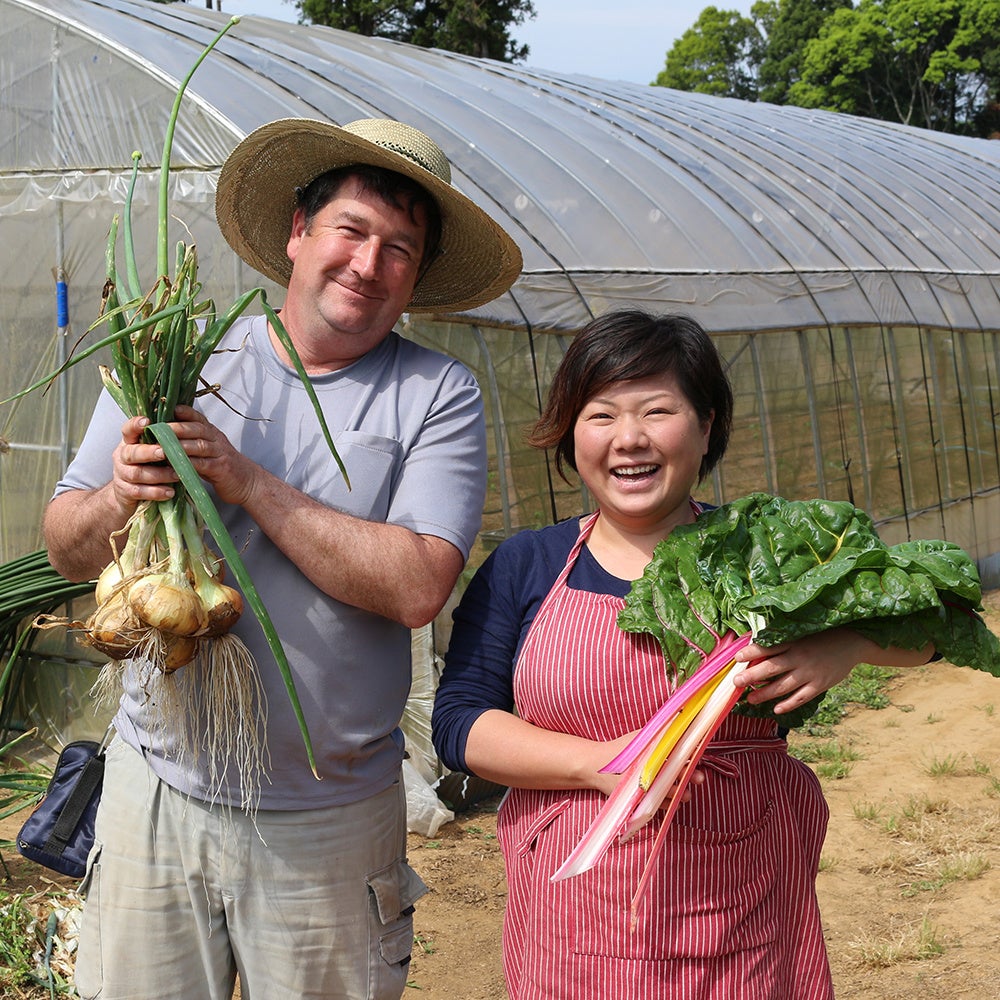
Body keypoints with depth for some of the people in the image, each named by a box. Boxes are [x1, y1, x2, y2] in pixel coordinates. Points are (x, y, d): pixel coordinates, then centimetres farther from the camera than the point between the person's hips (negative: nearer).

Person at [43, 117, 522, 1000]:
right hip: (158, 790, 2)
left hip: (330, 821, -1)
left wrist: (248, 484, -19)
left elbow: (418, 587, -18)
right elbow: (67, 551, 3)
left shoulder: (438, 396, -5)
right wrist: (124, 495, -19)